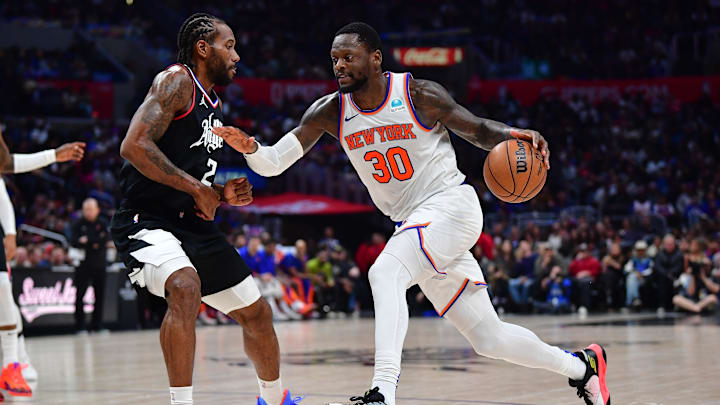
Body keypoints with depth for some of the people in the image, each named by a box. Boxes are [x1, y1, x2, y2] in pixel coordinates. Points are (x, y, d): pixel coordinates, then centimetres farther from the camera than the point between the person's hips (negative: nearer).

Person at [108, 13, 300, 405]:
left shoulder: (215, 104, 18)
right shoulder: (176, 81, -11)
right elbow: (134, 146, -24)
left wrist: (222, 194, 7)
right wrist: (197, 188, -20)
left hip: (192, 224, 9)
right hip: (146, 221, -9)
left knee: (257, 313, 15)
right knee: (186, 288, -38)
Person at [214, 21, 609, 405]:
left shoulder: (418, 95, -12)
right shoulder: (331, 112, -1)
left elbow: (478, 130, -1)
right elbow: (273, 163, -4)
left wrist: (512, 134, -22)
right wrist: (250, 148, -26)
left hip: (451, 205, -6)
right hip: (412, 224, 6)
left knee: (384, 273, -32)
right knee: (488, 338, 11)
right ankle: (581, 366, 32)